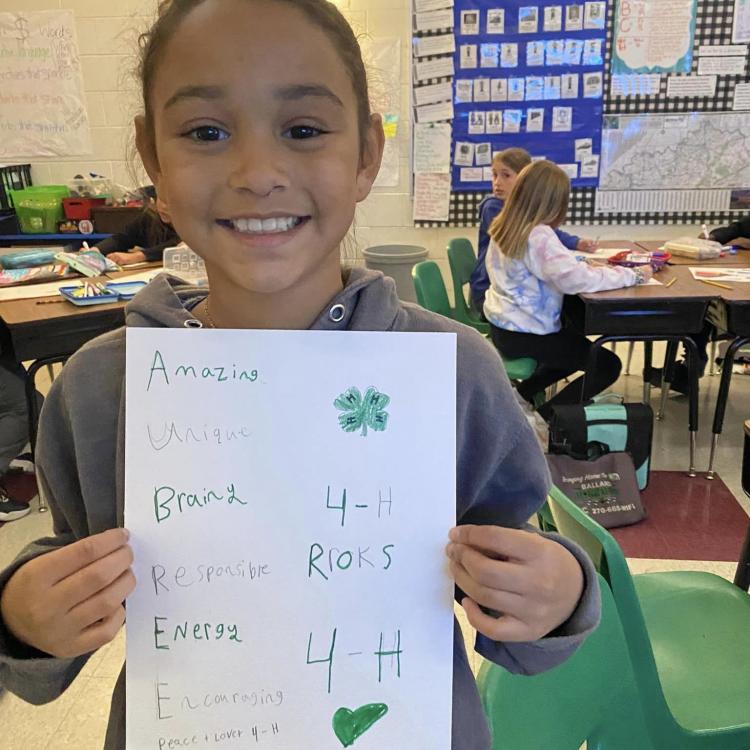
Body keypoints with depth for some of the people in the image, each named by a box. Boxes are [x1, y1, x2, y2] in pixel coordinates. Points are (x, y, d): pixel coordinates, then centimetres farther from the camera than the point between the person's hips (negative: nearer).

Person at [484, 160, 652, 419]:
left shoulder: (505, 226, 3)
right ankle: (545, 416, 1)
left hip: (505, 324, 9)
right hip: (522, 334, -9)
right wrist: (633, 275, -19)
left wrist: (585, 264, 2)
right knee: (607, 365, 1)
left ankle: (524, 393, 24)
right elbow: (578, 279, -32)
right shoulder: (539, 236, -24)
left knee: (579, 342, 29)